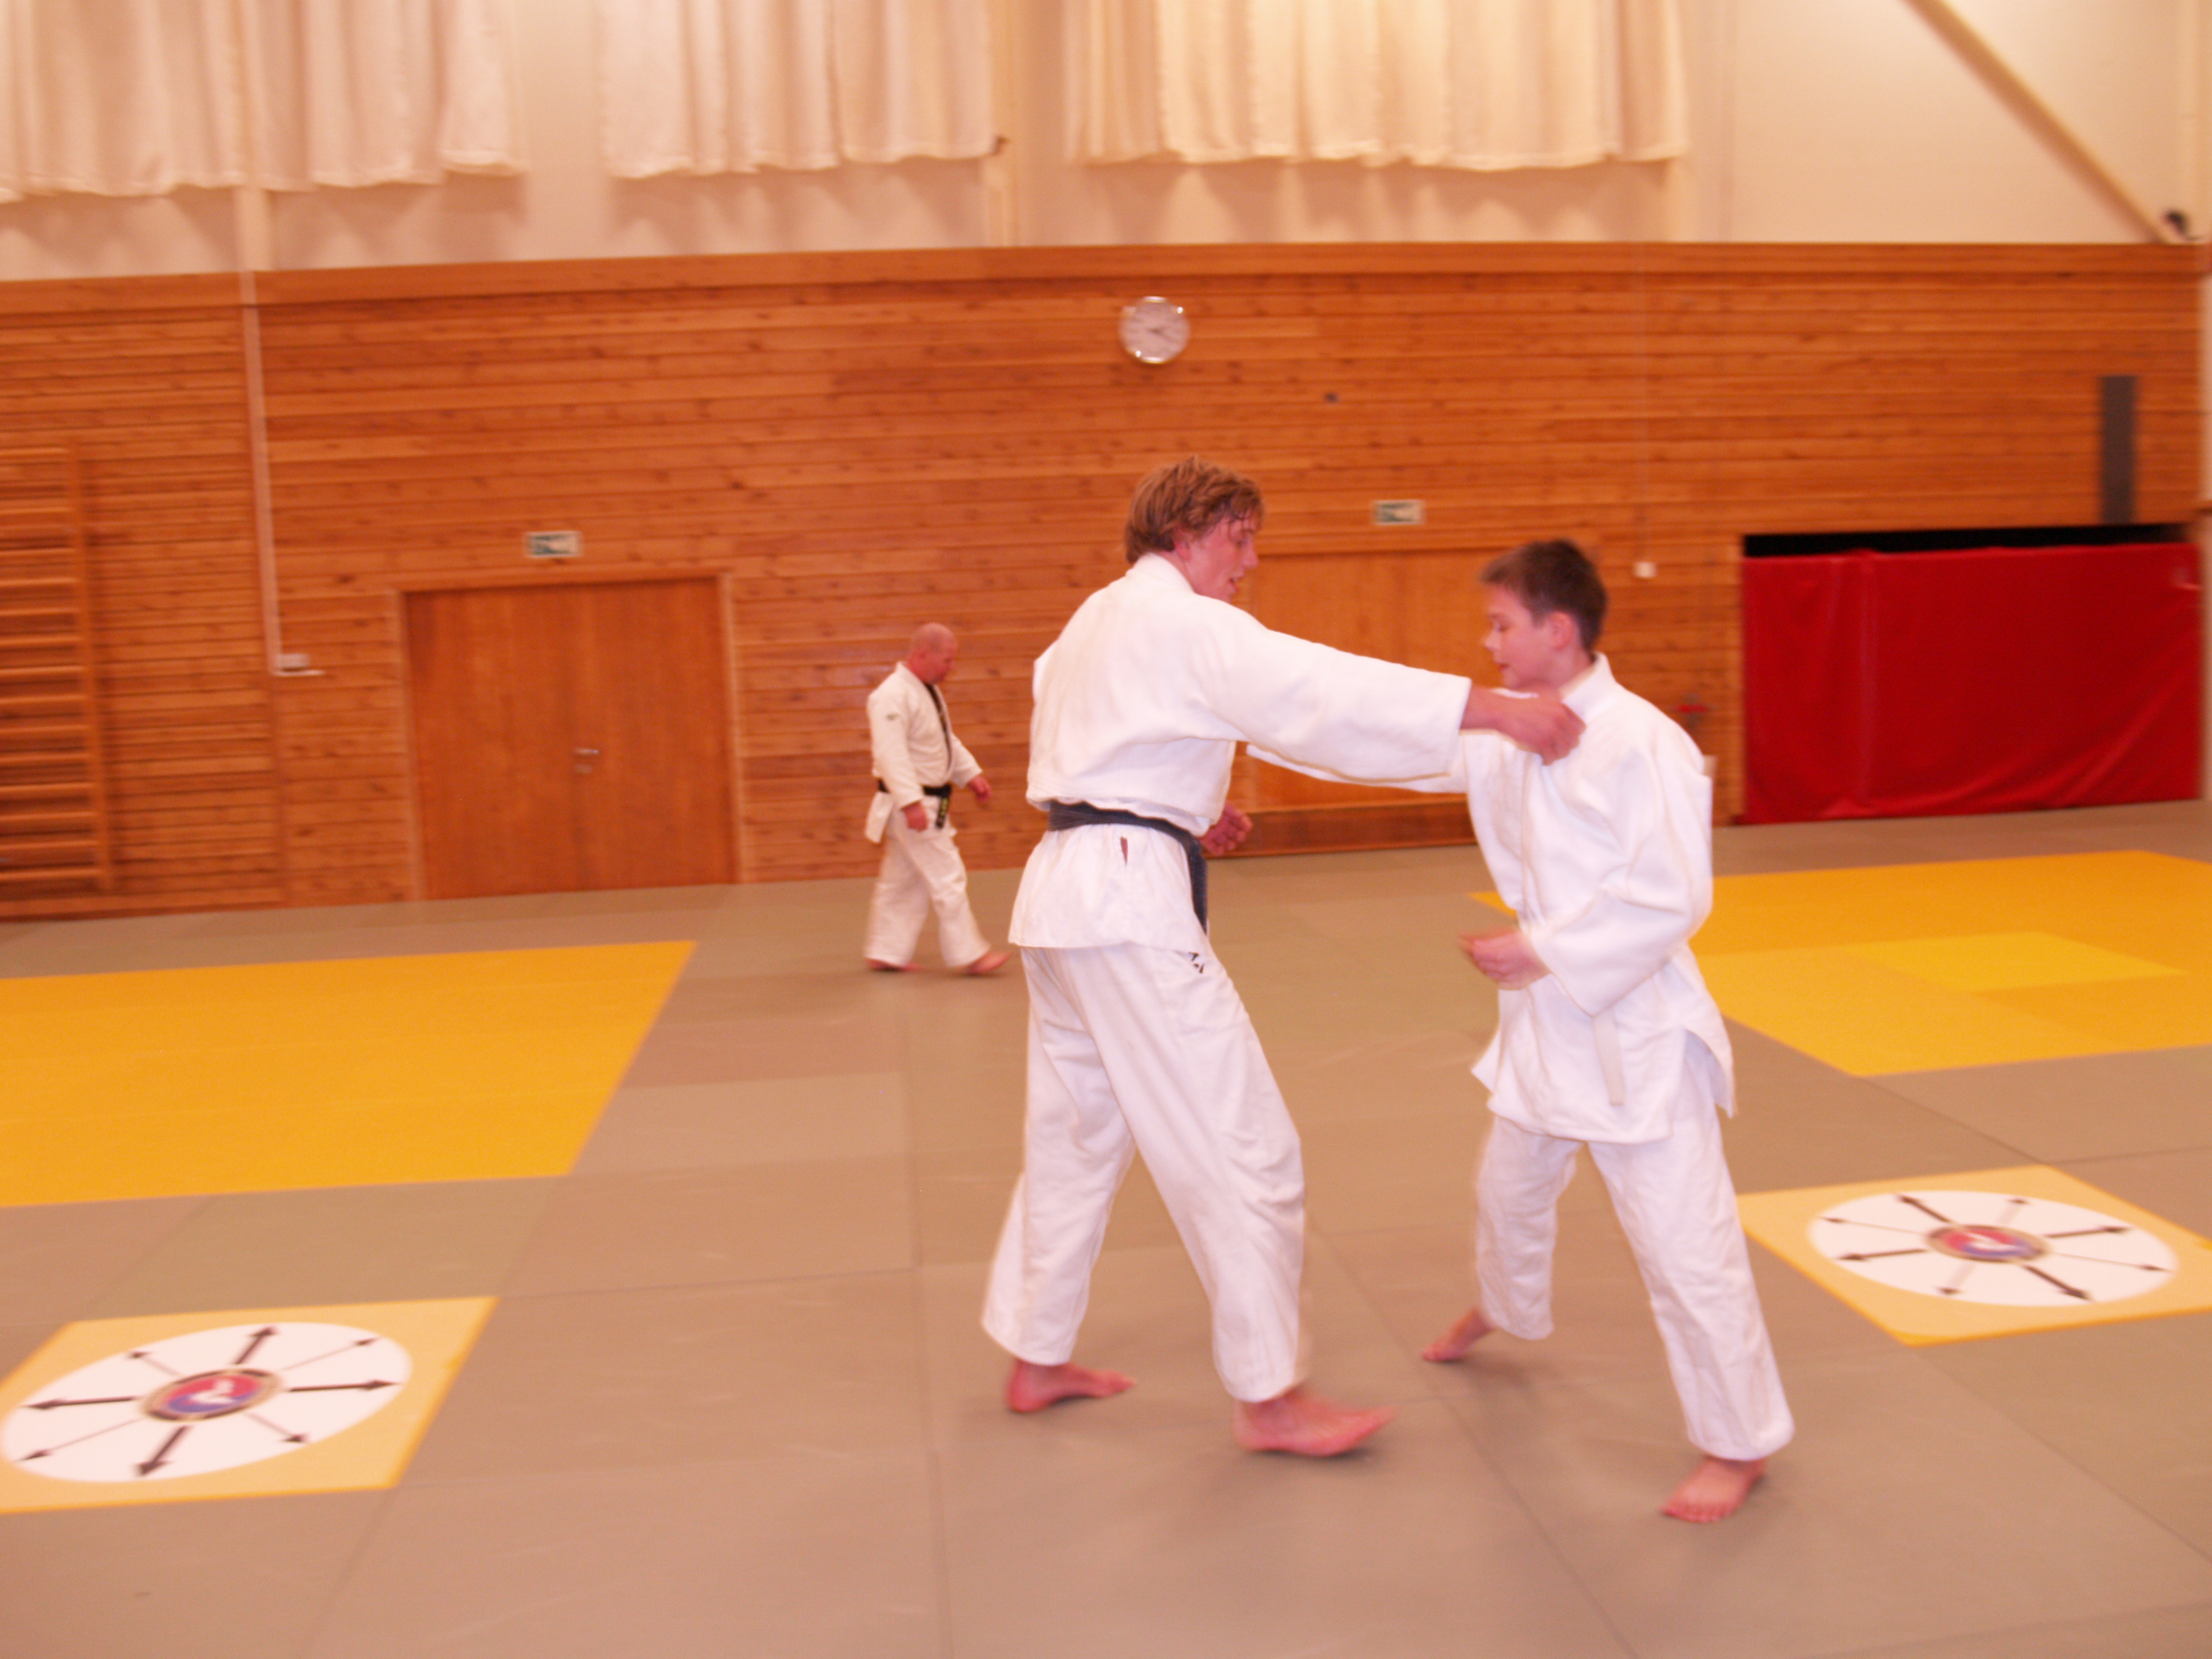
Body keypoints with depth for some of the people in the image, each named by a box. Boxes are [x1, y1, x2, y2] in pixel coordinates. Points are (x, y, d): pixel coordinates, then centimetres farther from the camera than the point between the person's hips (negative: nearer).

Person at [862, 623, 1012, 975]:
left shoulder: (928, 691, 13)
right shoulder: (892, 695, -20)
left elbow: (948, 741, 23)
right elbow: (891, 753, -27)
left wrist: (971, 774, 13)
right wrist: (911, 803, -32)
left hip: (929, 802, 10)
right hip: (911, 804, -10)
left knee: (902, 881, 14)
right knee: (947, 877, -6)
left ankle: (886, 954, 22)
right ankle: (969, 954, 1)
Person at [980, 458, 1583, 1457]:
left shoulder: (1096, 619, 19)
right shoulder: (1182, 624, -12)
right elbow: (1321, 689, -24)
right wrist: (1498, 711, -26)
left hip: (1063, 887, 11)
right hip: (1130, 899, -10)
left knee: (1073, 1135, 19)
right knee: (1242, 1151, -4)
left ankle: (1036, 1358, 30)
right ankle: (1267, 1398, 6)